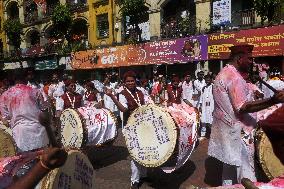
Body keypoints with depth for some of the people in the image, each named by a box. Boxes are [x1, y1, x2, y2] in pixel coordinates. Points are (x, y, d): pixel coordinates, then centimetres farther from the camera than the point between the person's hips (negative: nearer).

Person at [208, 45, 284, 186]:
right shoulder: (235, 77, -19)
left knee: (230, 164, 17)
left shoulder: (223, 73, 11)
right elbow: (242, 108, -26)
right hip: (232, 129, -10)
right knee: (243, 166, 1)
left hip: (223, 125, 10)